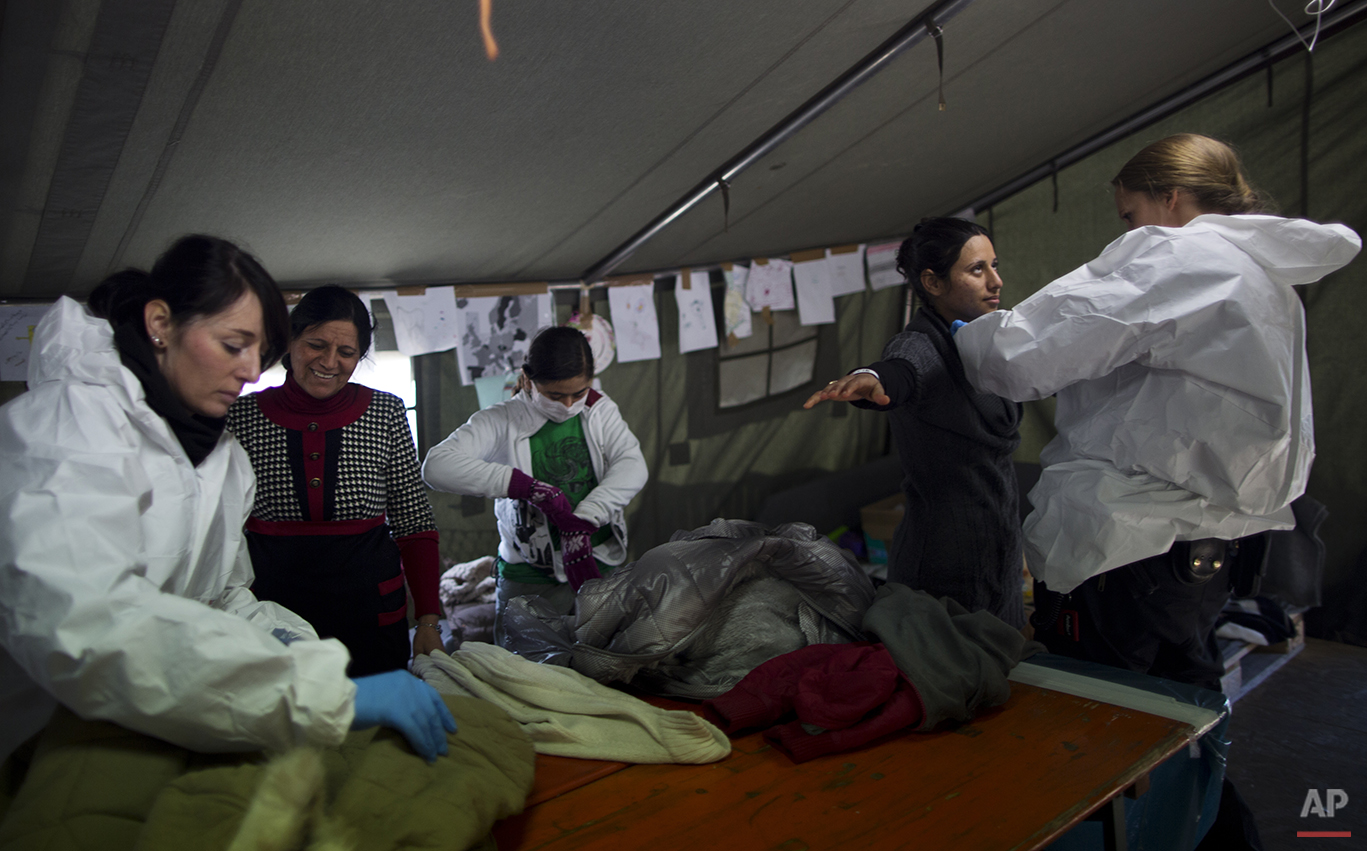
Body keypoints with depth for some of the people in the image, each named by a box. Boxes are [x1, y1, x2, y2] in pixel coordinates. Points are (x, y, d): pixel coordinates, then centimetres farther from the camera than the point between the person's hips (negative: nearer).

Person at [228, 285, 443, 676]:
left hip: (370, 616, 0)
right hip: (272, 607, 0)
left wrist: (428, 620, -4)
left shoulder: (386, 413, -1)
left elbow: (415, 525, 2)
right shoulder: (242, 416, -1)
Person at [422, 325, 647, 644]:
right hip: (530, 579, -3)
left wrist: (582, 522, -24)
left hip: (600, 567, 3)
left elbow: (632, 466, -9)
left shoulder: (599, 410, 5)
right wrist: (530, 488, -27)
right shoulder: (502, 422, -8)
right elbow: (436, 466, -23)